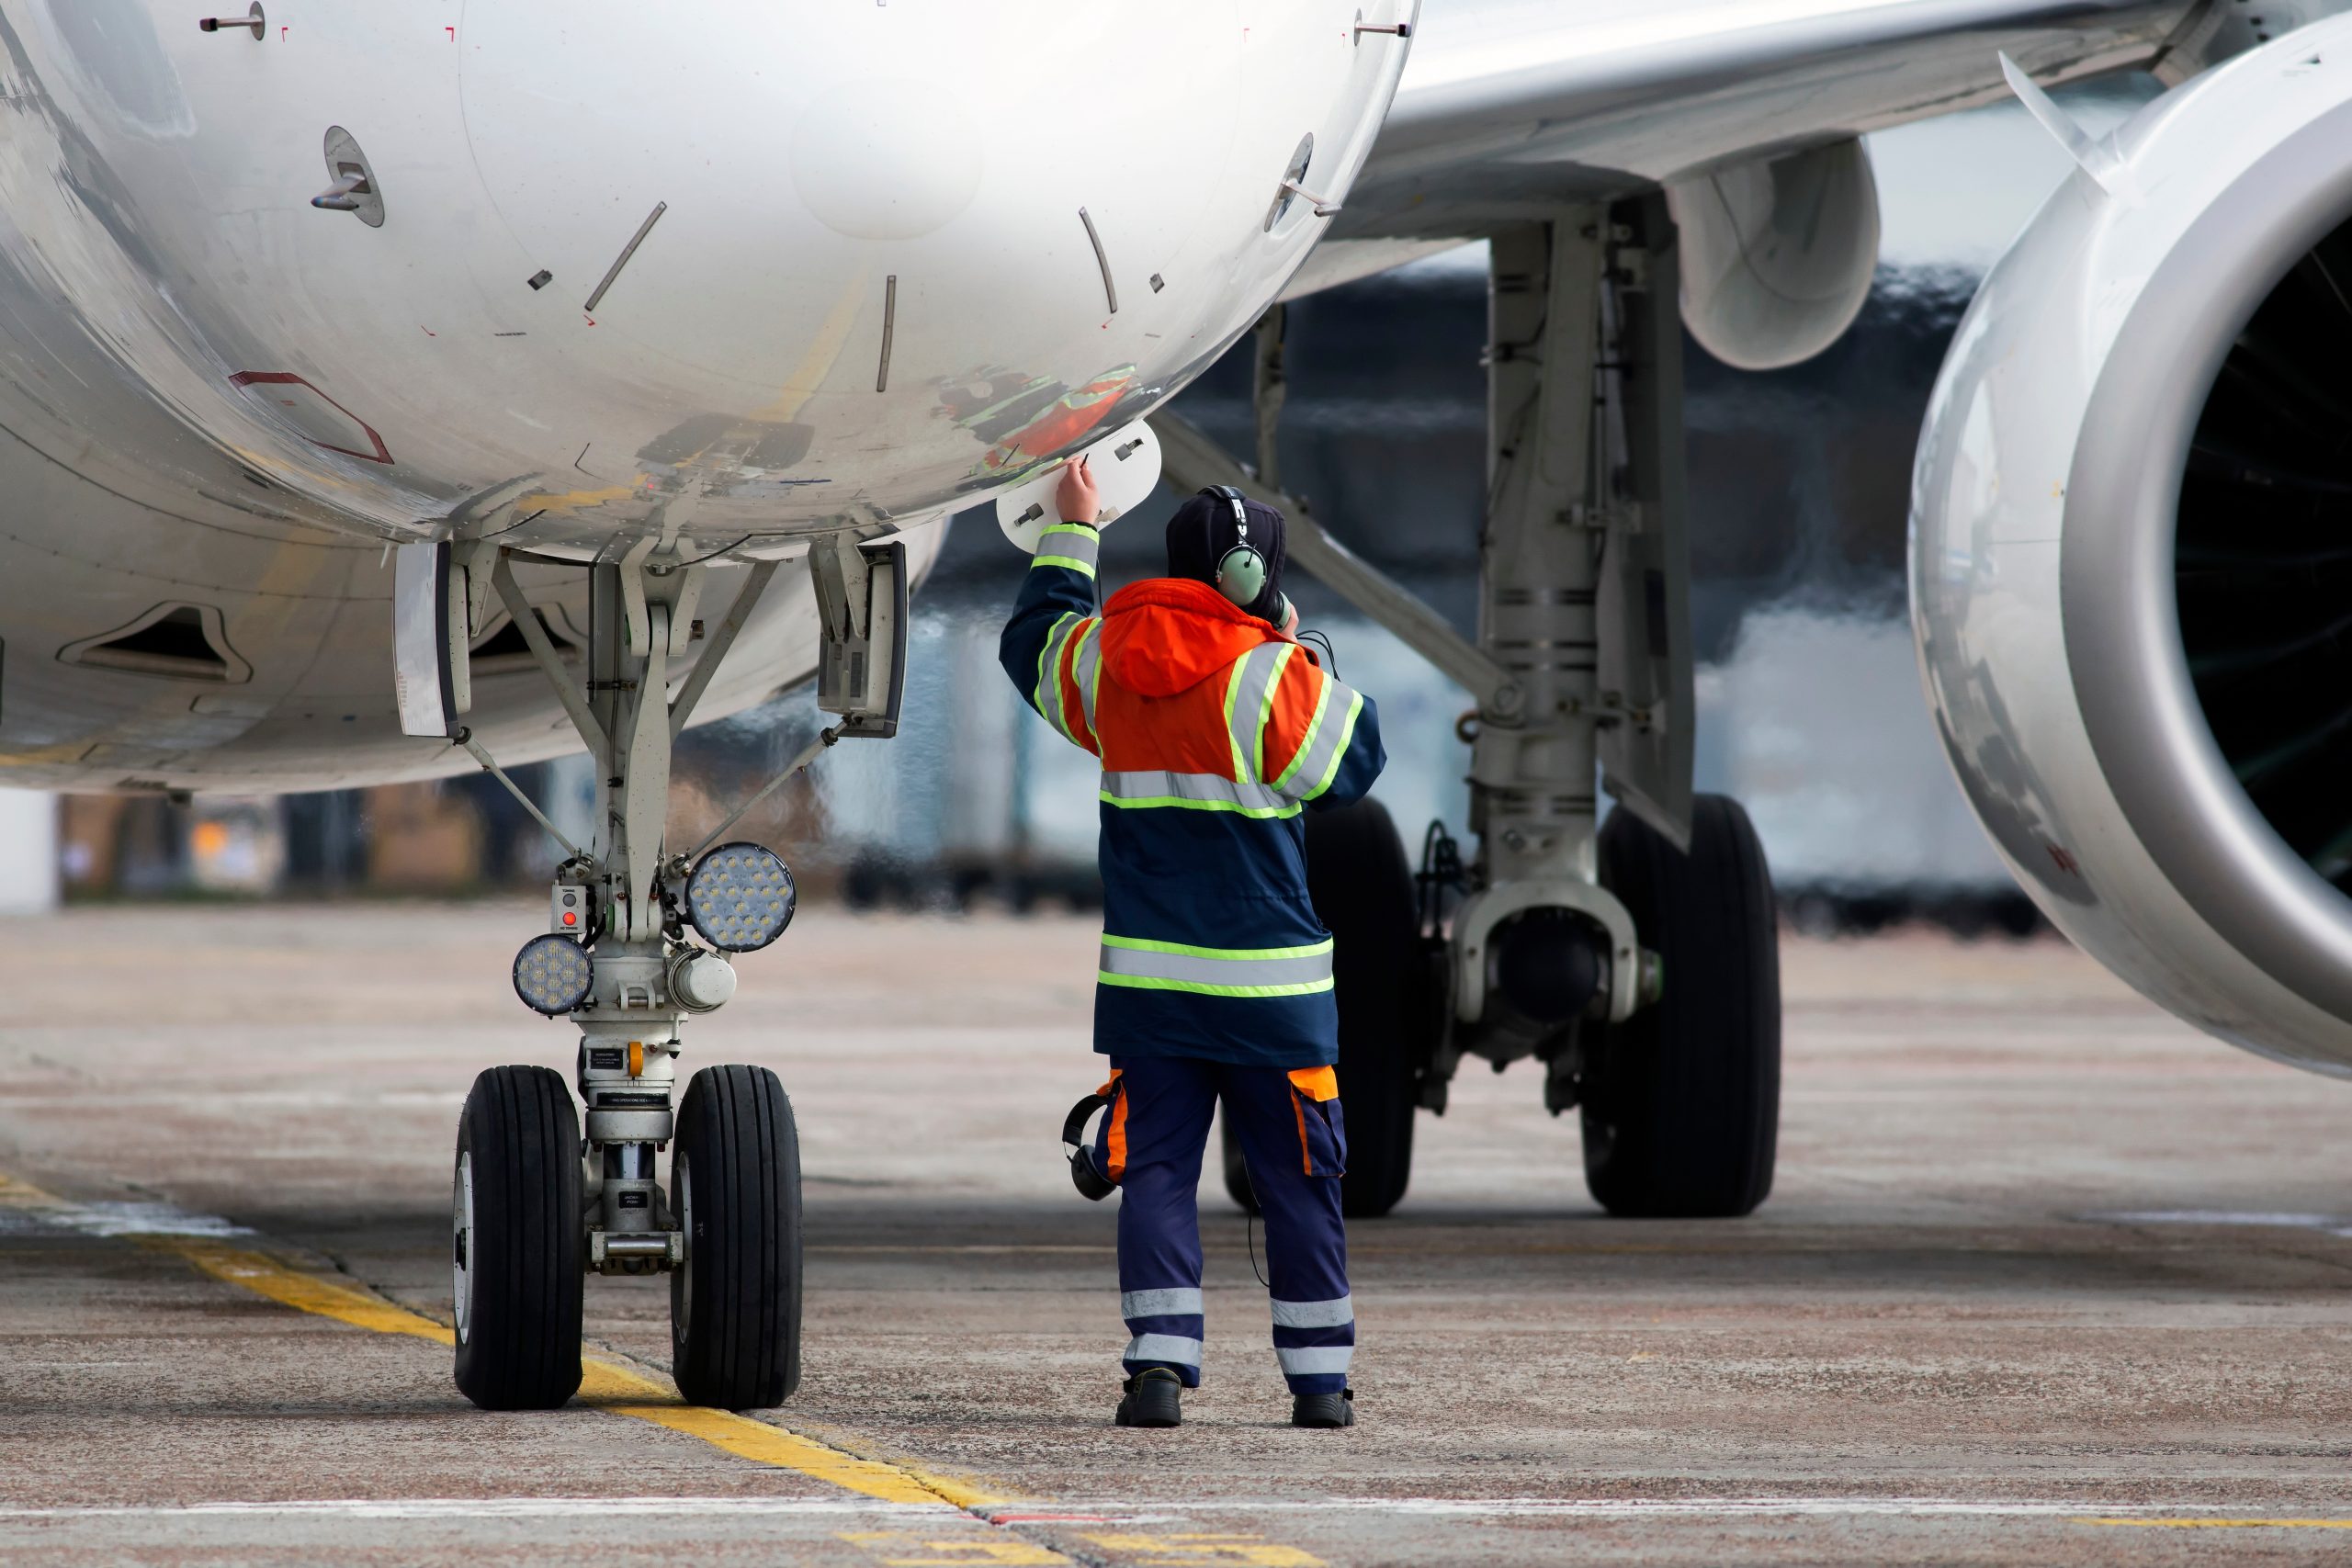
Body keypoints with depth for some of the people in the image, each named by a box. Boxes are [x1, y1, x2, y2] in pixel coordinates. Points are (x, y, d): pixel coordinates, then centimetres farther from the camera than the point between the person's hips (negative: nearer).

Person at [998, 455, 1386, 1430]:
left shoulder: (1106, 660, 4)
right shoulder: (1270, 675, -11)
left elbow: (1032, 643, 26)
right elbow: (1352, 765, 1)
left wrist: (1070, 533, 35)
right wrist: (1305, 655, 7)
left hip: (1146, 978, 3)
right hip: (1267, 981, -3)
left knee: (1155, 1171, 4)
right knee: (1297, 1179, 6)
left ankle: (1159, 1362, -9)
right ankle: (1319, 1378, 10)